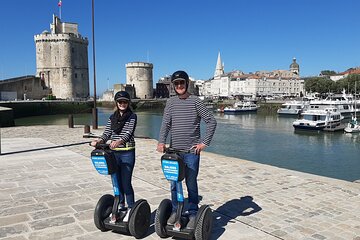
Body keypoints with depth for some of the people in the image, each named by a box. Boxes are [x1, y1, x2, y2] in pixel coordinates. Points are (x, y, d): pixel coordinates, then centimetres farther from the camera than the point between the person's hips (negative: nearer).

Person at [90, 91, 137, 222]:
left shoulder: (132, 116, -2)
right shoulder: (112, 117, 13)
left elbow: (128, 133, -17)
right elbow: (107, 133, 6)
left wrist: (119, 141, -36)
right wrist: (99, 141, -15)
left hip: (127, 153, -5)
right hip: (114, 153, 5)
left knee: (126, 182, -3)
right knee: (117, 181, 13)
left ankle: (131, 209, 13)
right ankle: (120, 206, 30)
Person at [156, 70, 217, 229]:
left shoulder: (195, 101, -3)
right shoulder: (171, 102, 7)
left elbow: (211, 122, -3)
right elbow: (166, 124, 4)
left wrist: (204, 142, -7)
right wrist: (161, 141, -11)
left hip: (192, 151, -3)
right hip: (174, 150, 3)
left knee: (191, 184, 4)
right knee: (174, 183, 11)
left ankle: (193, 214, 18)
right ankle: (175, 211, 27)